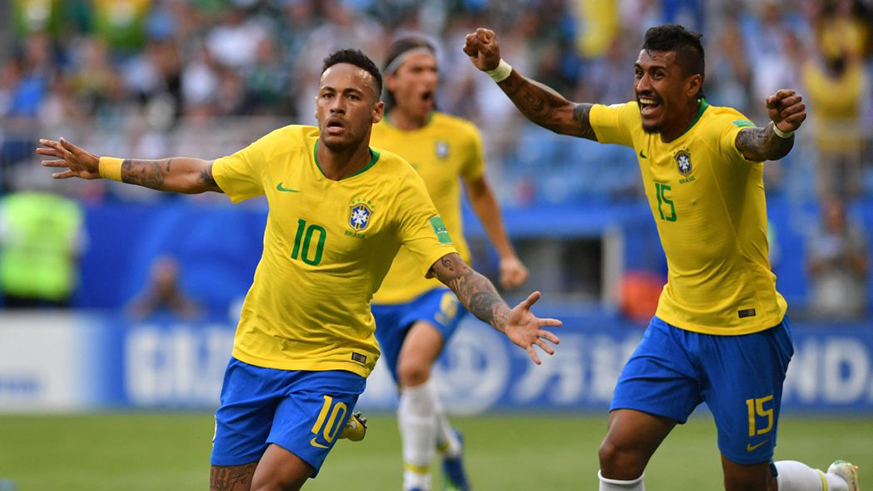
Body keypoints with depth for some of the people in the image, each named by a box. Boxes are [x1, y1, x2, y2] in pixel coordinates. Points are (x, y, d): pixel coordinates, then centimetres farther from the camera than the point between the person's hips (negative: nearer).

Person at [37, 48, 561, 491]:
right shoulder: (283, 149, -4)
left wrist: (504, 317, -39)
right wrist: (103, 166, 18)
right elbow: (198, 175, 12)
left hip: (331, 364, -4)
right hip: (255, 351, 4)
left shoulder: (398, 187, -15)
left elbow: (456, 271, -20)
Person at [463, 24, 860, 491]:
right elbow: (558, 114, 13)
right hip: (674, 324, 6)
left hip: (744, 333, -6)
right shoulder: (638, 123, -3)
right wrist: (499, 70, 2)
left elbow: (758, 144, -47)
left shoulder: (718, 129, -24)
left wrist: (779, 131, -70)